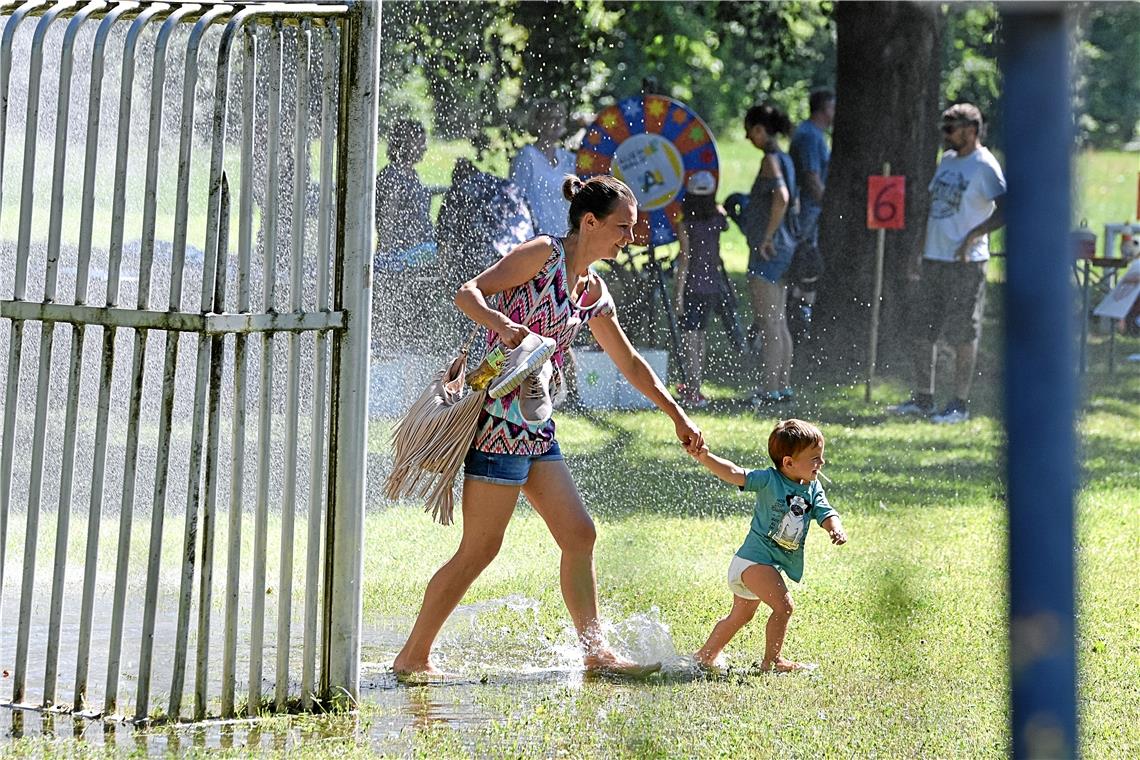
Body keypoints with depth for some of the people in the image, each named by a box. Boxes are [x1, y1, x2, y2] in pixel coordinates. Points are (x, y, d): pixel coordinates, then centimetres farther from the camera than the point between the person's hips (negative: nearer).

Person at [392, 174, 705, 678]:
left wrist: (677, 415, 30)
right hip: (500, 419, -9)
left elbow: (630, 363, 27)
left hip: (536, 428, 9)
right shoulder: (544, 255, -9)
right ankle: (412, 657, 1)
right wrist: (500, 323, -37)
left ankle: (596, 653, 11)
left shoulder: (593, 293, 15)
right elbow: (467, 293, -17)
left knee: (579, 536, 6)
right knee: (479, 550, -6)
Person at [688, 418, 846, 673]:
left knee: (740, 616, 21)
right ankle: (772, 660, -9)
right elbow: (735, 474, -21)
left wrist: (836, 528, -21)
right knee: (783, 606, -20)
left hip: (776, 563, 9)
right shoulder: (769, 480, -15)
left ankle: (705, 657, 35)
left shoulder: (813, 489, 5)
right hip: (754, 557, -9)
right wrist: (705, 458, -36)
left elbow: (825, 513, 3)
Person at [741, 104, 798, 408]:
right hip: (784, 246, 10)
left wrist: (767, 237, -24)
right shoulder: (784, 159, 14)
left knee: (767, 323, -7)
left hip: (767, 249, -10)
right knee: (779, 322, 14)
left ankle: (768, 389, -7)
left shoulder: (771, 160, -14)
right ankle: (783, 385, 18)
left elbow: (781, 197, -30)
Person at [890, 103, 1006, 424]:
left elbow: (1005, 209, -19)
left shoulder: (984, 166, -10)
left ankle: (960, 403, 4)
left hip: (965, 264, -8)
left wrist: (974, 235, -25)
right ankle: (923, 398, 19)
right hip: (933, 260, 8)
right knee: (922, 332, 10)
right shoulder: (947, 161, 15)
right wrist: (919, 253, 19)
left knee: (962, 335, -2)